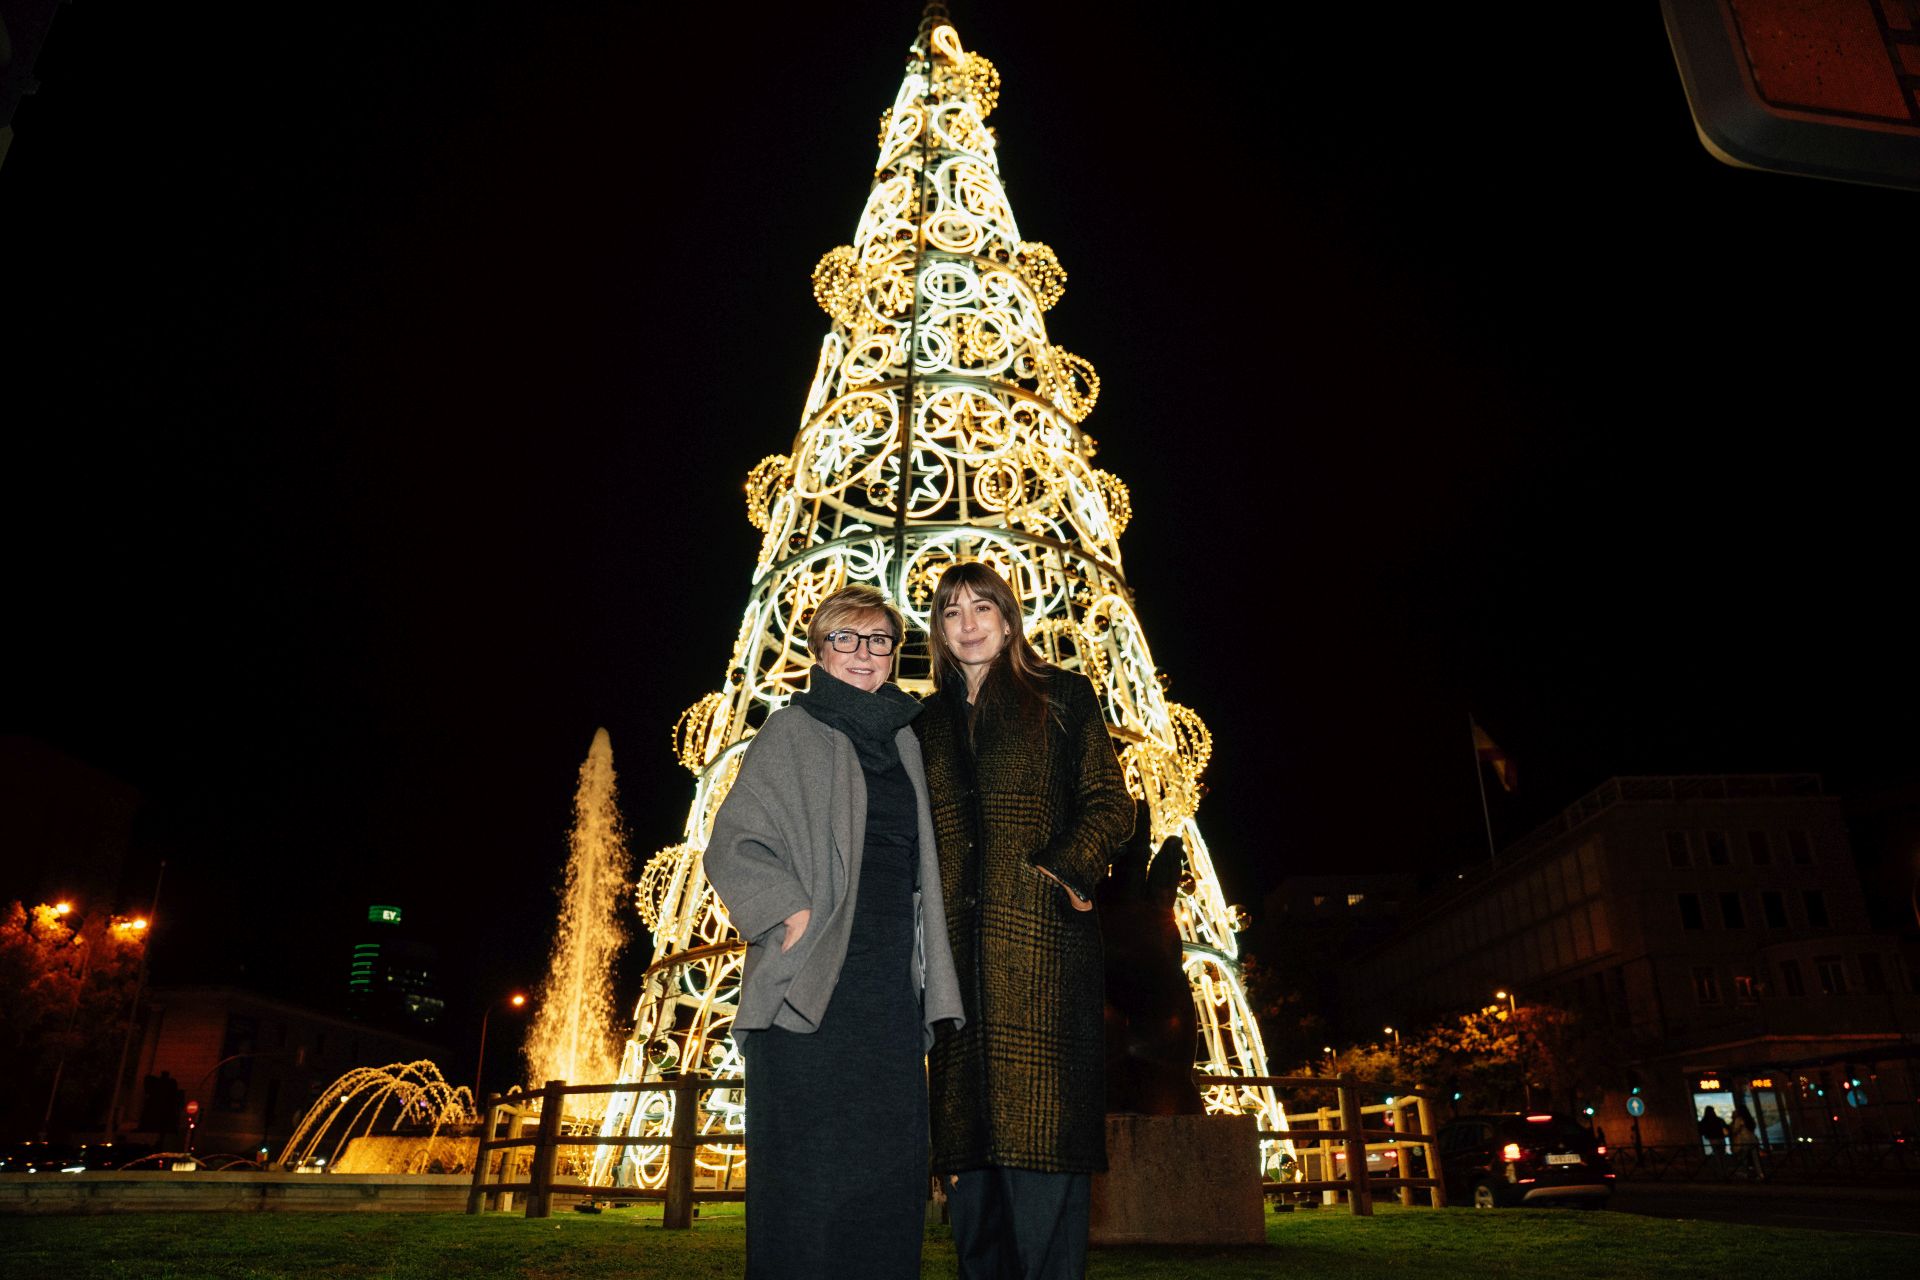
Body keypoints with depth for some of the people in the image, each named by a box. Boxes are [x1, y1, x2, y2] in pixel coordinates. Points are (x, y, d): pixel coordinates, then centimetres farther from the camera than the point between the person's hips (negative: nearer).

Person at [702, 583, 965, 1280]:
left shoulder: (904, 743, 18)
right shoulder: (791, 733, 2)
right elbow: (732, 846, -5)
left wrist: (927, 975, 12)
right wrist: (791, 915, -19)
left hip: (892, 984, 5)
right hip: (812, 982, -5)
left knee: (890, 1164, 6)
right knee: (807, 1164, -4)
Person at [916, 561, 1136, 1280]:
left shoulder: (1062, 698, 10)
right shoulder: (927, 722, 21)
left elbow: (1110, 804, 4)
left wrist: (1067, 867, -14)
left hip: (1039, 933, -3)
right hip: (956, 947, 4)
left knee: (1038, 1133, -9)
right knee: (965, 1136, 3)